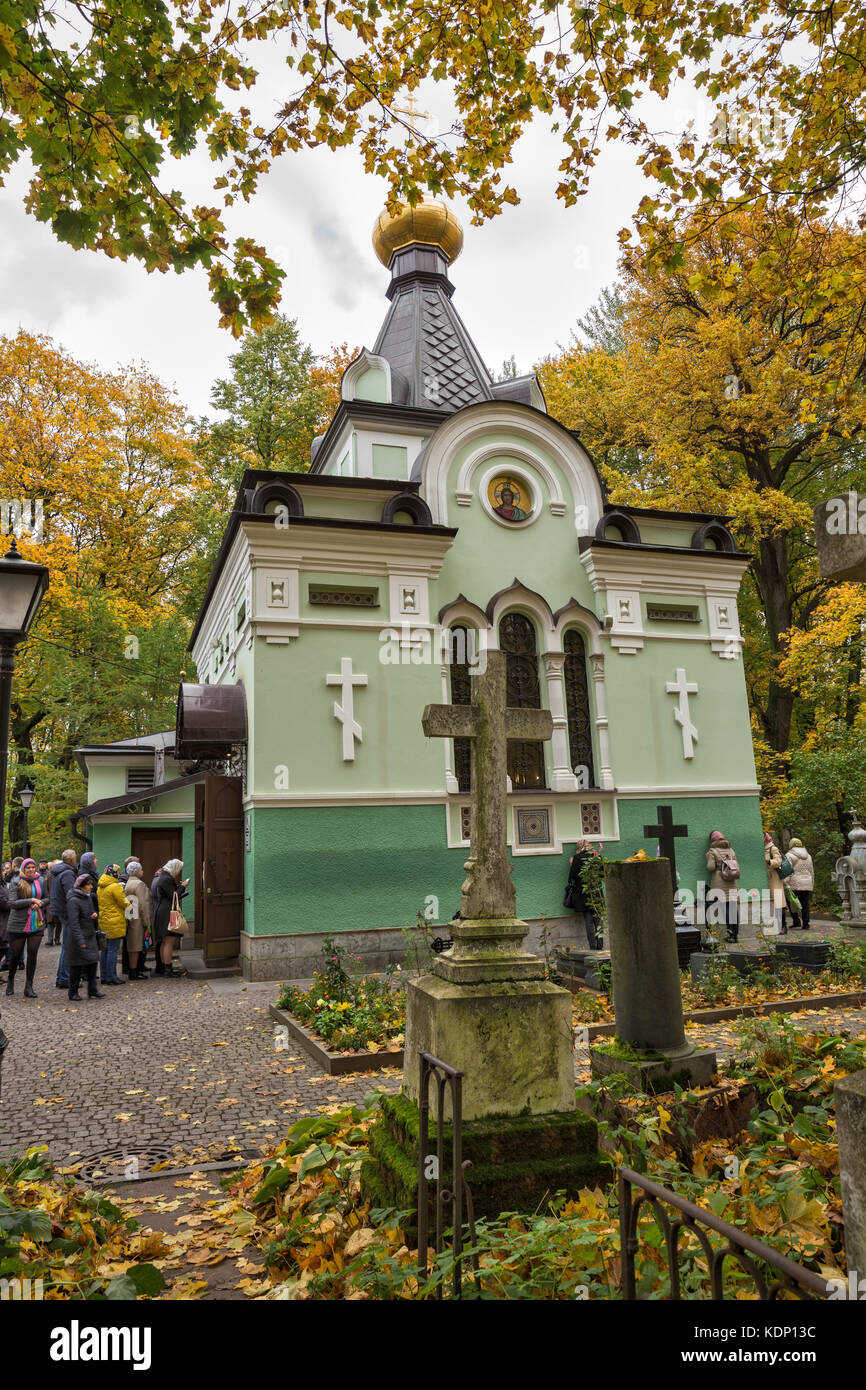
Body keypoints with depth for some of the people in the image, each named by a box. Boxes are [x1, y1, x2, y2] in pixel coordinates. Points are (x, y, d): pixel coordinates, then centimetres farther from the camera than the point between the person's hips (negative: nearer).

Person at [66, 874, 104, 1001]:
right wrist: (80, 941, -24)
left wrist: (95, 914, 0)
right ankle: (73, 993, 13)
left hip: (90, 936, 8)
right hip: (77, 938, -8)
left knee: (92, 962, 7)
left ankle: (93, 990, 14)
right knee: (76, 966, 1)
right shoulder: (73, 900, -16)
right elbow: (74, 923, -20)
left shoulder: (88, 897, 11)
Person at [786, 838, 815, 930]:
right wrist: (811, 884, 25)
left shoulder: (790, 855, -5)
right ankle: (806, 924, 7)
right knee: (805, 904, 8)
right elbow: (811, 871, 19)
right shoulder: (808, 856, 15)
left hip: (795, 884, -5)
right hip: (807, 884, 5)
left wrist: (786, 884, -14)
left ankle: (797, 923, -1)